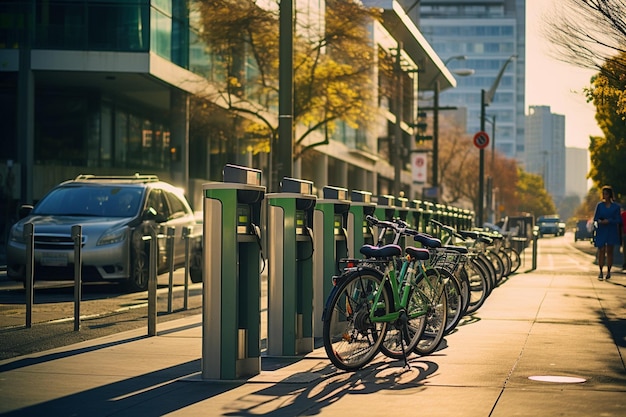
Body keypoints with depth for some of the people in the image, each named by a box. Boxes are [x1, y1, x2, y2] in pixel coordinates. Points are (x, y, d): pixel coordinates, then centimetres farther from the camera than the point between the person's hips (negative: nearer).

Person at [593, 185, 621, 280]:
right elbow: (595, 218, 5)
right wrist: (599, 221, -17)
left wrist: (609, 221, -17)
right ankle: (601, 272, -3)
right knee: (601, 251, -5)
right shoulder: (600, 205, 5)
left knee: (609, 251, 3)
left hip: (612, 231, 0)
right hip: (601, 231, 0)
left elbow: (618, 220, -2)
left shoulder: (616, 206, 1)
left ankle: (608, 271, 11)